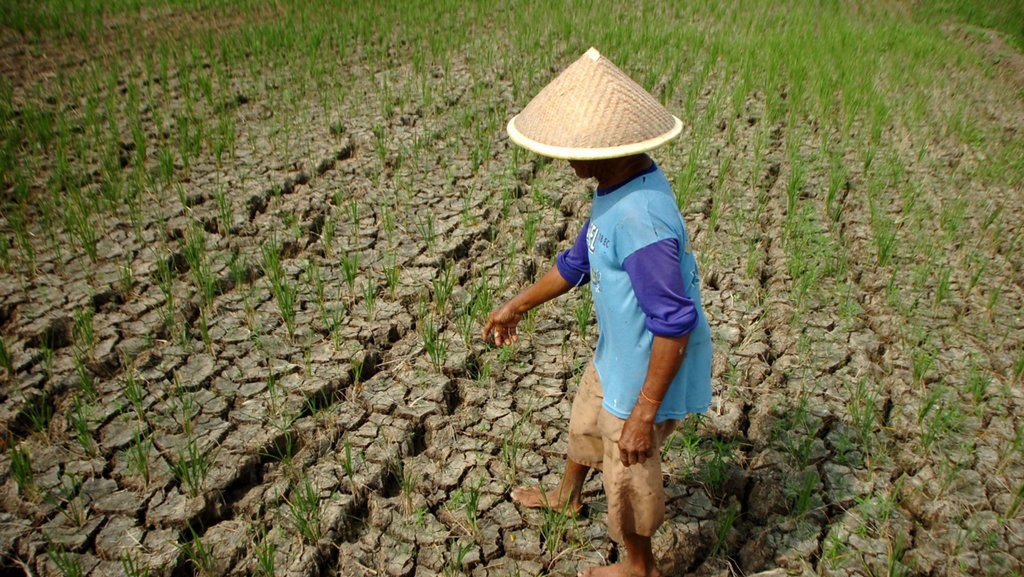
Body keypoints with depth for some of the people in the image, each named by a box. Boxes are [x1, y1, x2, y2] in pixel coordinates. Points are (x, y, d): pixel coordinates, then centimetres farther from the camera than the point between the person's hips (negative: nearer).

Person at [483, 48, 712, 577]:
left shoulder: (641, 221, -36)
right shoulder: (618, 189, -3)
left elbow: (674, 325, -33)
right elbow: (578, 261, 11)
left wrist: (645, 413, -27)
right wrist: (517, 306, 20)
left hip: (647, 372, -9)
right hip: (616, 355, 10)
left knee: (628, 473, 15)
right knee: (586, 421, 32)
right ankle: (566, 495, 64)